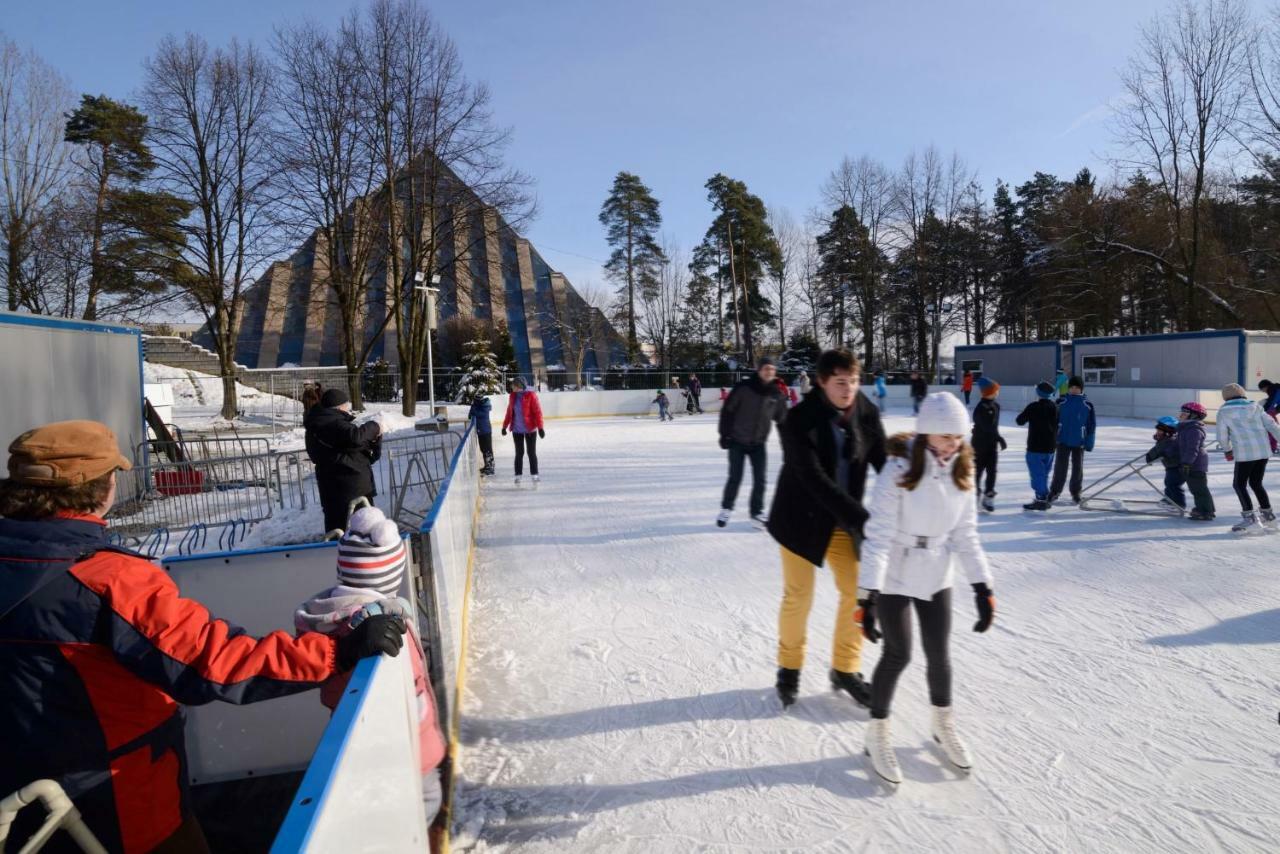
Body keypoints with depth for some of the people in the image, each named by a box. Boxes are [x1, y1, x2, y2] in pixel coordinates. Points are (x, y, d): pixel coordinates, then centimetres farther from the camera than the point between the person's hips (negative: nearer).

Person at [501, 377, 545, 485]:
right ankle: (518, 475, 17)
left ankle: (534, 475, 14)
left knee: (532, 452, 4)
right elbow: (509, 412, 13)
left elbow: (537, 412, -14)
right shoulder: (513, 396, 3)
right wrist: (505, 426, 16)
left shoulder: (530, 395, -12)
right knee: (519, 453, 9)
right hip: (517, 430, 4)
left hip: (530, 429, -4)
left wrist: (540, 427, -17)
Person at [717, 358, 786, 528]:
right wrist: (725, 434, -10)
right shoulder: (744, 387, -13)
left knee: (760, 480, 4)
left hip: (758, 443, 4)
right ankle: (726, 509, 21)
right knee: (735, 478, 2)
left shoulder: (775, 393, -1)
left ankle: (757, 512, 20)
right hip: (737, 441, -3)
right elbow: (727, 410, -10)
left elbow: (781, 418, 10)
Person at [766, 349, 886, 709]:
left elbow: (883, 462, -6)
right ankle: (789, 667, 28)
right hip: (801, 518, -4)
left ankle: (845, 669, 27)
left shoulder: (867, 413, -7)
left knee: (857, 591, 7)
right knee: (798, 597, 4)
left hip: (843, 521, 5)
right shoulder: (799, 420, -23)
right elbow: (815, 480, -28)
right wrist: (862, 518, -33)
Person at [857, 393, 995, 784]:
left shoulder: (960, 473, -6)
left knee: (938, 654, 13)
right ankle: (877, 734, 25)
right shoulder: (899, 470, -23)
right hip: (894, 578, -5)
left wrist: (983, 588, -3)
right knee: (898, 655, 3)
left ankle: (943, 725, 40)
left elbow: (966, 535, 1)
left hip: (937, 577, 5)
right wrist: (868, 596, -27)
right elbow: (878, 535, -24)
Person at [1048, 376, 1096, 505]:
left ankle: (1075, 493, 22)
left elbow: (1092, 424, 0)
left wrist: (1089, 443, -3)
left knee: (1077, 468, 10)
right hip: (1063, 440, 0)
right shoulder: (1061, 402, -2)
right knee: (1060, 467, 2)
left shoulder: (1087, 405, -3)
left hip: (1079, 442, 0)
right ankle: (1055, 491, 14)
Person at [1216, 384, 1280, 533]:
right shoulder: (1255, 407, 14)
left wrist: (1228, 450, 21)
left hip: (1245, 453, -6)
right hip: (1264, 451, 6)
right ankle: (1268, 516, 27)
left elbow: (1222, 436, 4)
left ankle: (1250, 519, -6)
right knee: (1256, 483, 19)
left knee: (1239, 484, 3)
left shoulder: (1224, 411, 1)